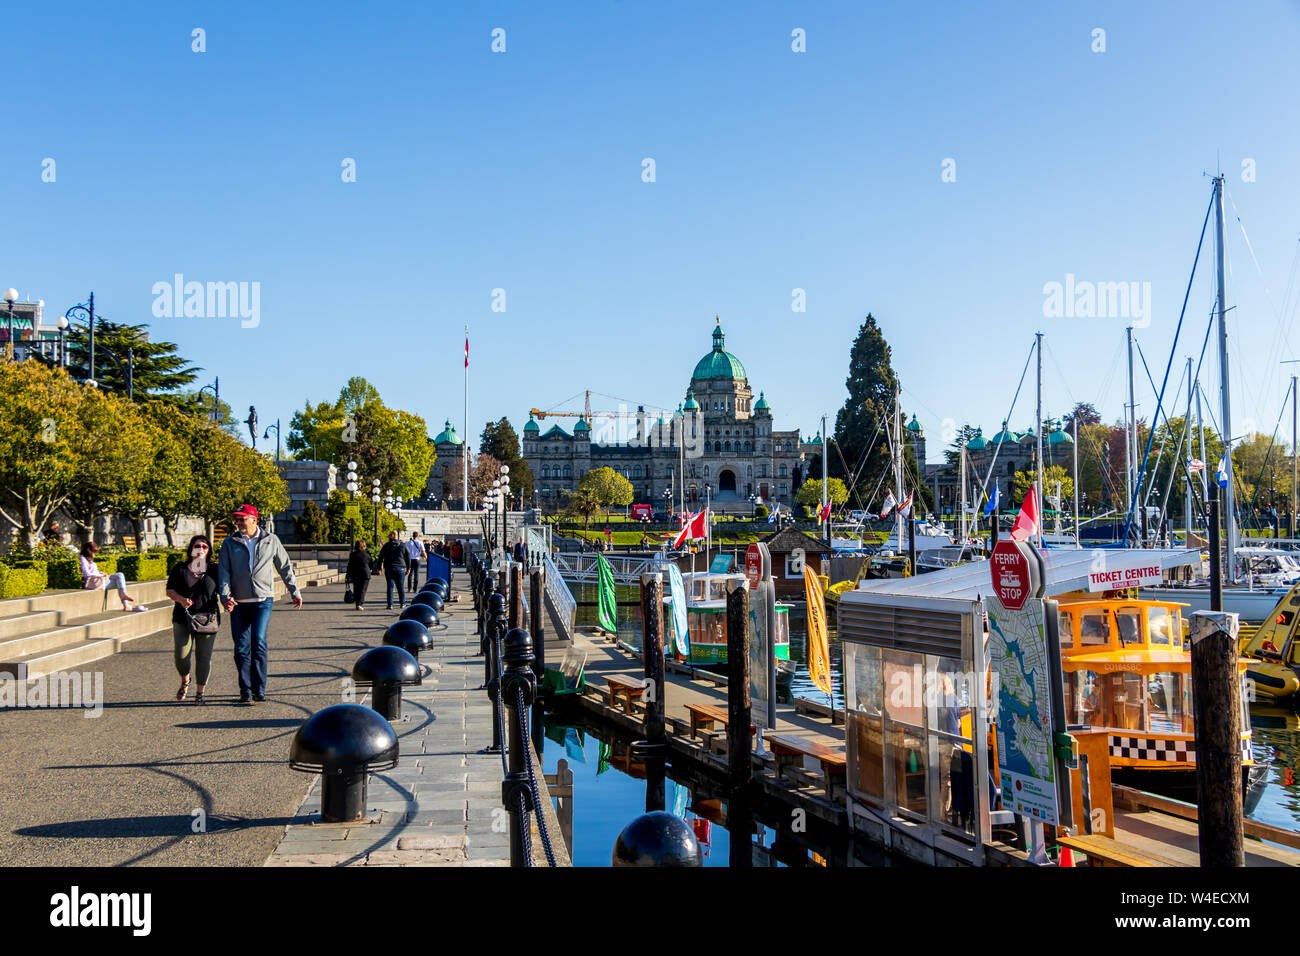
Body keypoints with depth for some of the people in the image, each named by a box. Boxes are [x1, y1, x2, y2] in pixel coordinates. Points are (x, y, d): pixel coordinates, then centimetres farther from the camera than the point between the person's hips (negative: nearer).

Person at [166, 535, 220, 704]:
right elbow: (169, 590, 6)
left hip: (207, 619, 0)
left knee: (203, 656, 0)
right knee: (181, 655, -7)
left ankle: (200, 691, 12)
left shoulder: (214, 570, 7)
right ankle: (185, 681, 24)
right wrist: (181, 599, -14)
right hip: (183, 619, 0)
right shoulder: (180, 569, 7)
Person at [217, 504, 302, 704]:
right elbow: (223, 572, 1)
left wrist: (295, 592, 18)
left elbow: (285, 567, 15)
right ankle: (246, 690, 13)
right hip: (239, 604, 2)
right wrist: (225, 596, -14)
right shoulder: (230, 543, 6)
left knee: (259, 642, -14)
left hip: (263, 600, -2)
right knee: (242, 648, 3)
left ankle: (259, 689, -8)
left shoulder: (271, 541, 6)